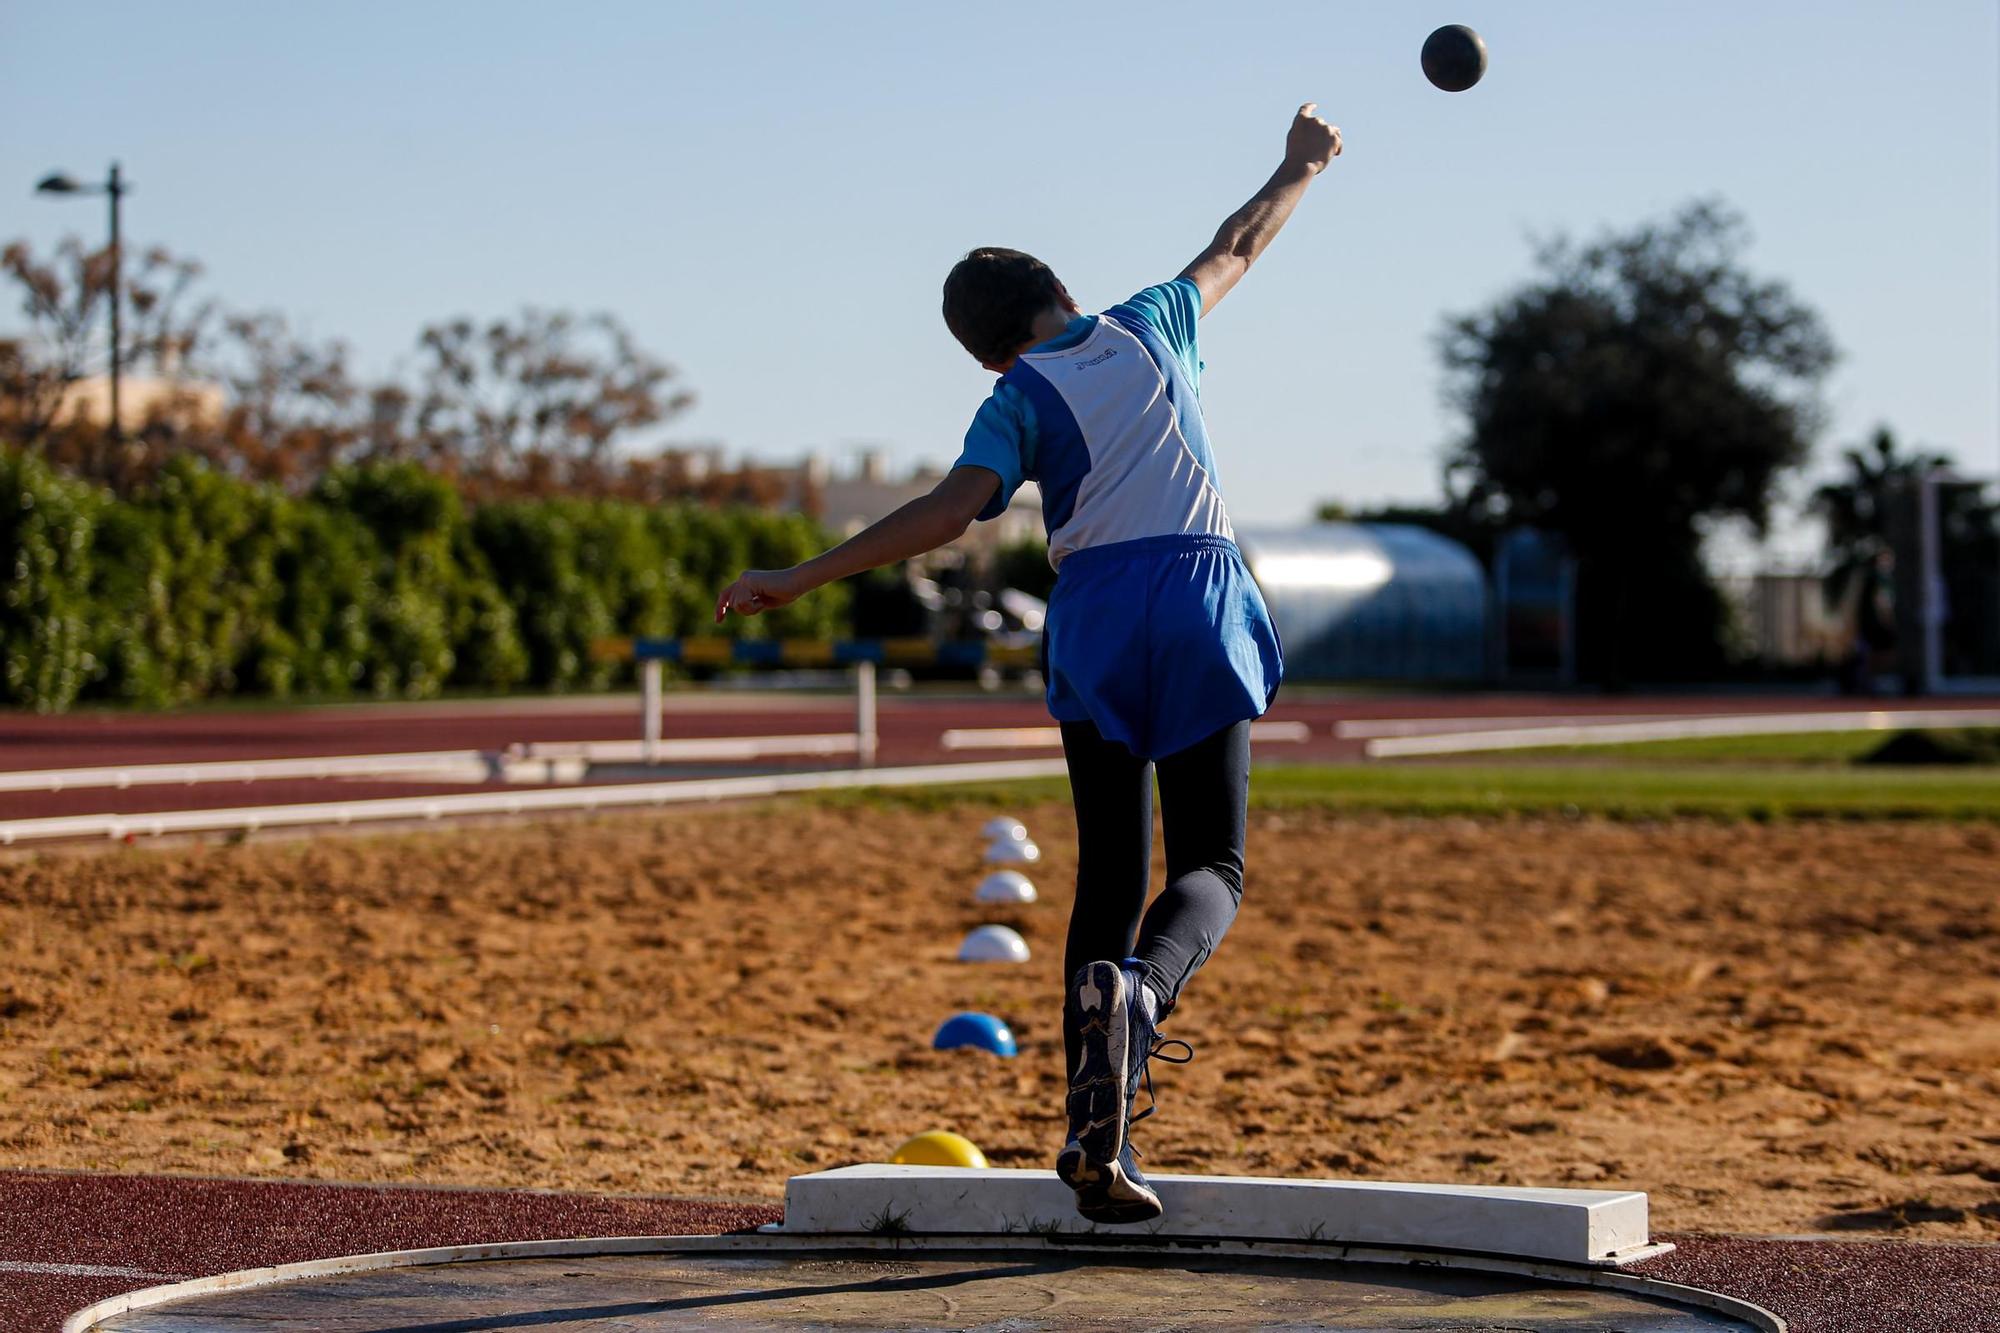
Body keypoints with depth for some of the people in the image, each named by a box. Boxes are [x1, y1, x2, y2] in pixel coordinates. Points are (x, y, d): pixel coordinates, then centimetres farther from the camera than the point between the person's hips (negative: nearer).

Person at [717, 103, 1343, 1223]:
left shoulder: (1019, 400, 5)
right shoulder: (1151, 328, 15)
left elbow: (953, 510, -11)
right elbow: (1236, 250, 32)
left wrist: (801, 580, -11)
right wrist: (1300, 169, 51)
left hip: (1095, 613, -1)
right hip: (1201, 596, 1)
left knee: (1109, 882, 6)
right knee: (1211, 867, 4)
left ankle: (1100, 1142, -3)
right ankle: (1140, 991, -31)